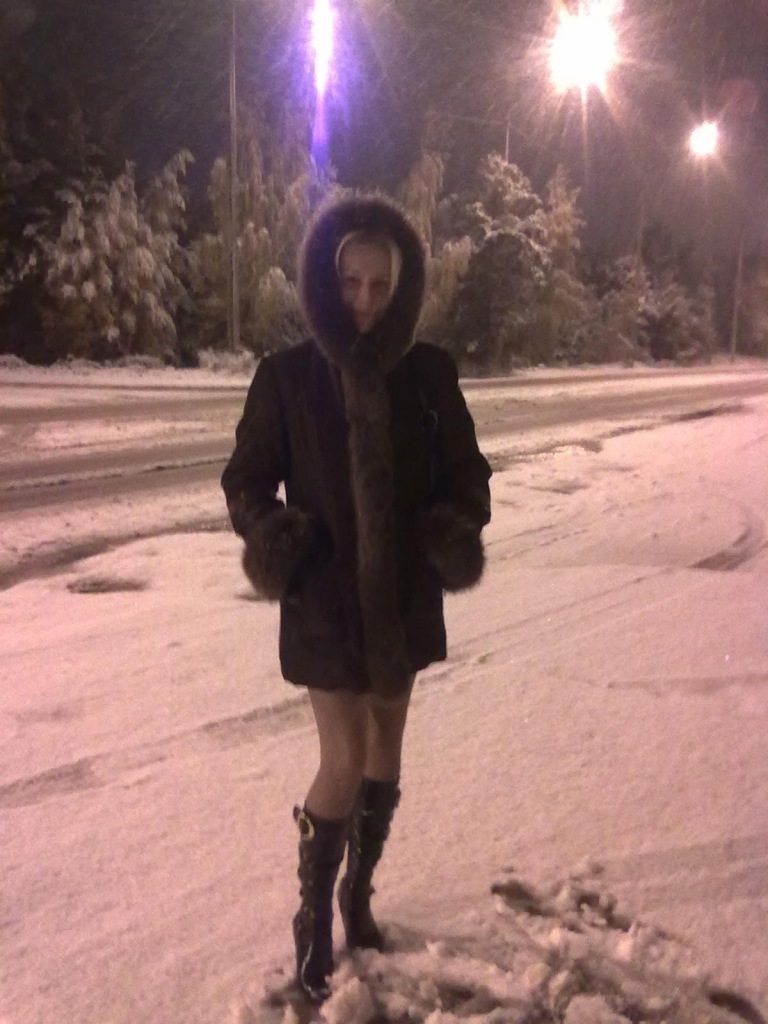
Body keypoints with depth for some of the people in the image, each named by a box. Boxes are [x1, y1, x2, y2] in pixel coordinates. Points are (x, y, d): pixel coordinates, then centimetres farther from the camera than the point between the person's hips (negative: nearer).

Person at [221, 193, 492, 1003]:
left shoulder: (429, 373, -6)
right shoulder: (286, 376, -10)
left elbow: (465, 472, 3)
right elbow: (248, 479, -2)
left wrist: (460, 531, -17)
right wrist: (269, 534, -22)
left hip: (405, 594, 3)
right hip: (326, 597, -3)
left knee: (386, 745, 15)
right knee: (346, 760, -3)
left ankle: (358, 894, 38)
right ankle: (313, 919, 22)